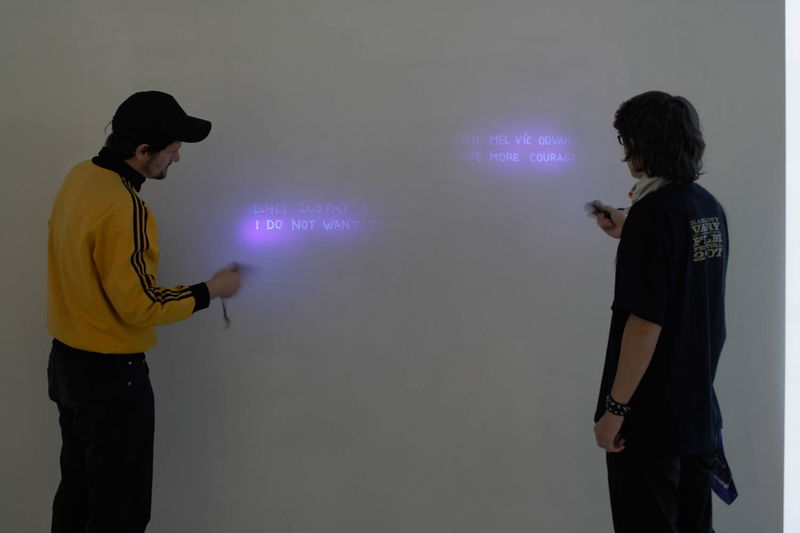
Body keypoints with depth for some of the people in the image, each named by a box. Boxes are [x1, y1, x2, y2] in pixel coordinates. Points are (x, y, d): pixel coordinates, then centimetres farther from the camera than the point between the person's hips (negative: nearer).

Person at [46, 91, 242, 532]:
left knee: (77, 489, 23)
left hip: (66, 361, 9)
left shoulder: (80, 176, 1)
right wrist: (210, 291, -12)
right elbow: (140, 305, -24)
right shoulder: (123, 209, -26)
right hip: (110, 374, -9)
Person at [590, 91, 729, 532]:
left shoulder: (653, 212, -20)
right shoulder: (710, 207, 5)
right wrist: (628, 235, 22)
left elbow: (646, 322, -23)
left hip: (650, 418, -8)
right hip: (700, 410, 8)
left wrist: (614, 408, -18)